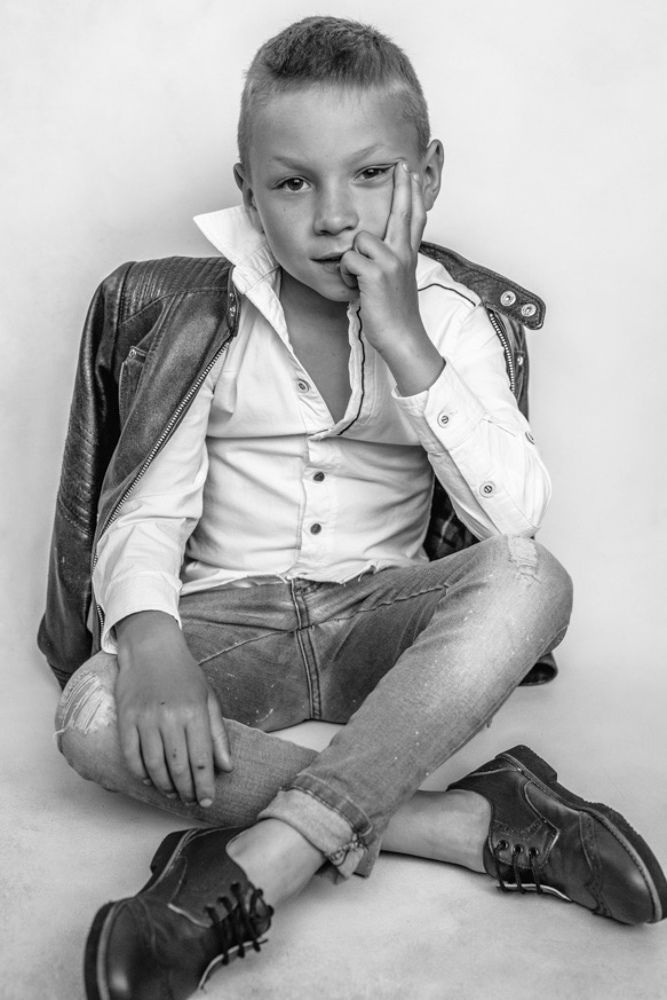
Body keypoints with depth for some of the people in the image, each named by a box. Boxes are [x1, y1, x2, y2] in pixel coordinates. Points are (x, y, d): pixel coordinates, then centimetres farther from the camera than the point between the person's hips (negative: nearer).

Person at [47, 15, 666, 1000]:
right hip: (232, 621, 0)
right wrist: (151, 642, -29)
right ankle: (471, 822, -29)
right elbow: (146, 512, -8)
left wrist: (404, 345, -22)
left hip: (380, 621, 1)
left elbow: (516, 517, -15)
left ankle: (260, 862, -34)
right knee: (92, 716, -30)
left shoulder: (446, 318, -2)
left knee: (531, 580, -30)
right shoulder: (206, 316, -3)